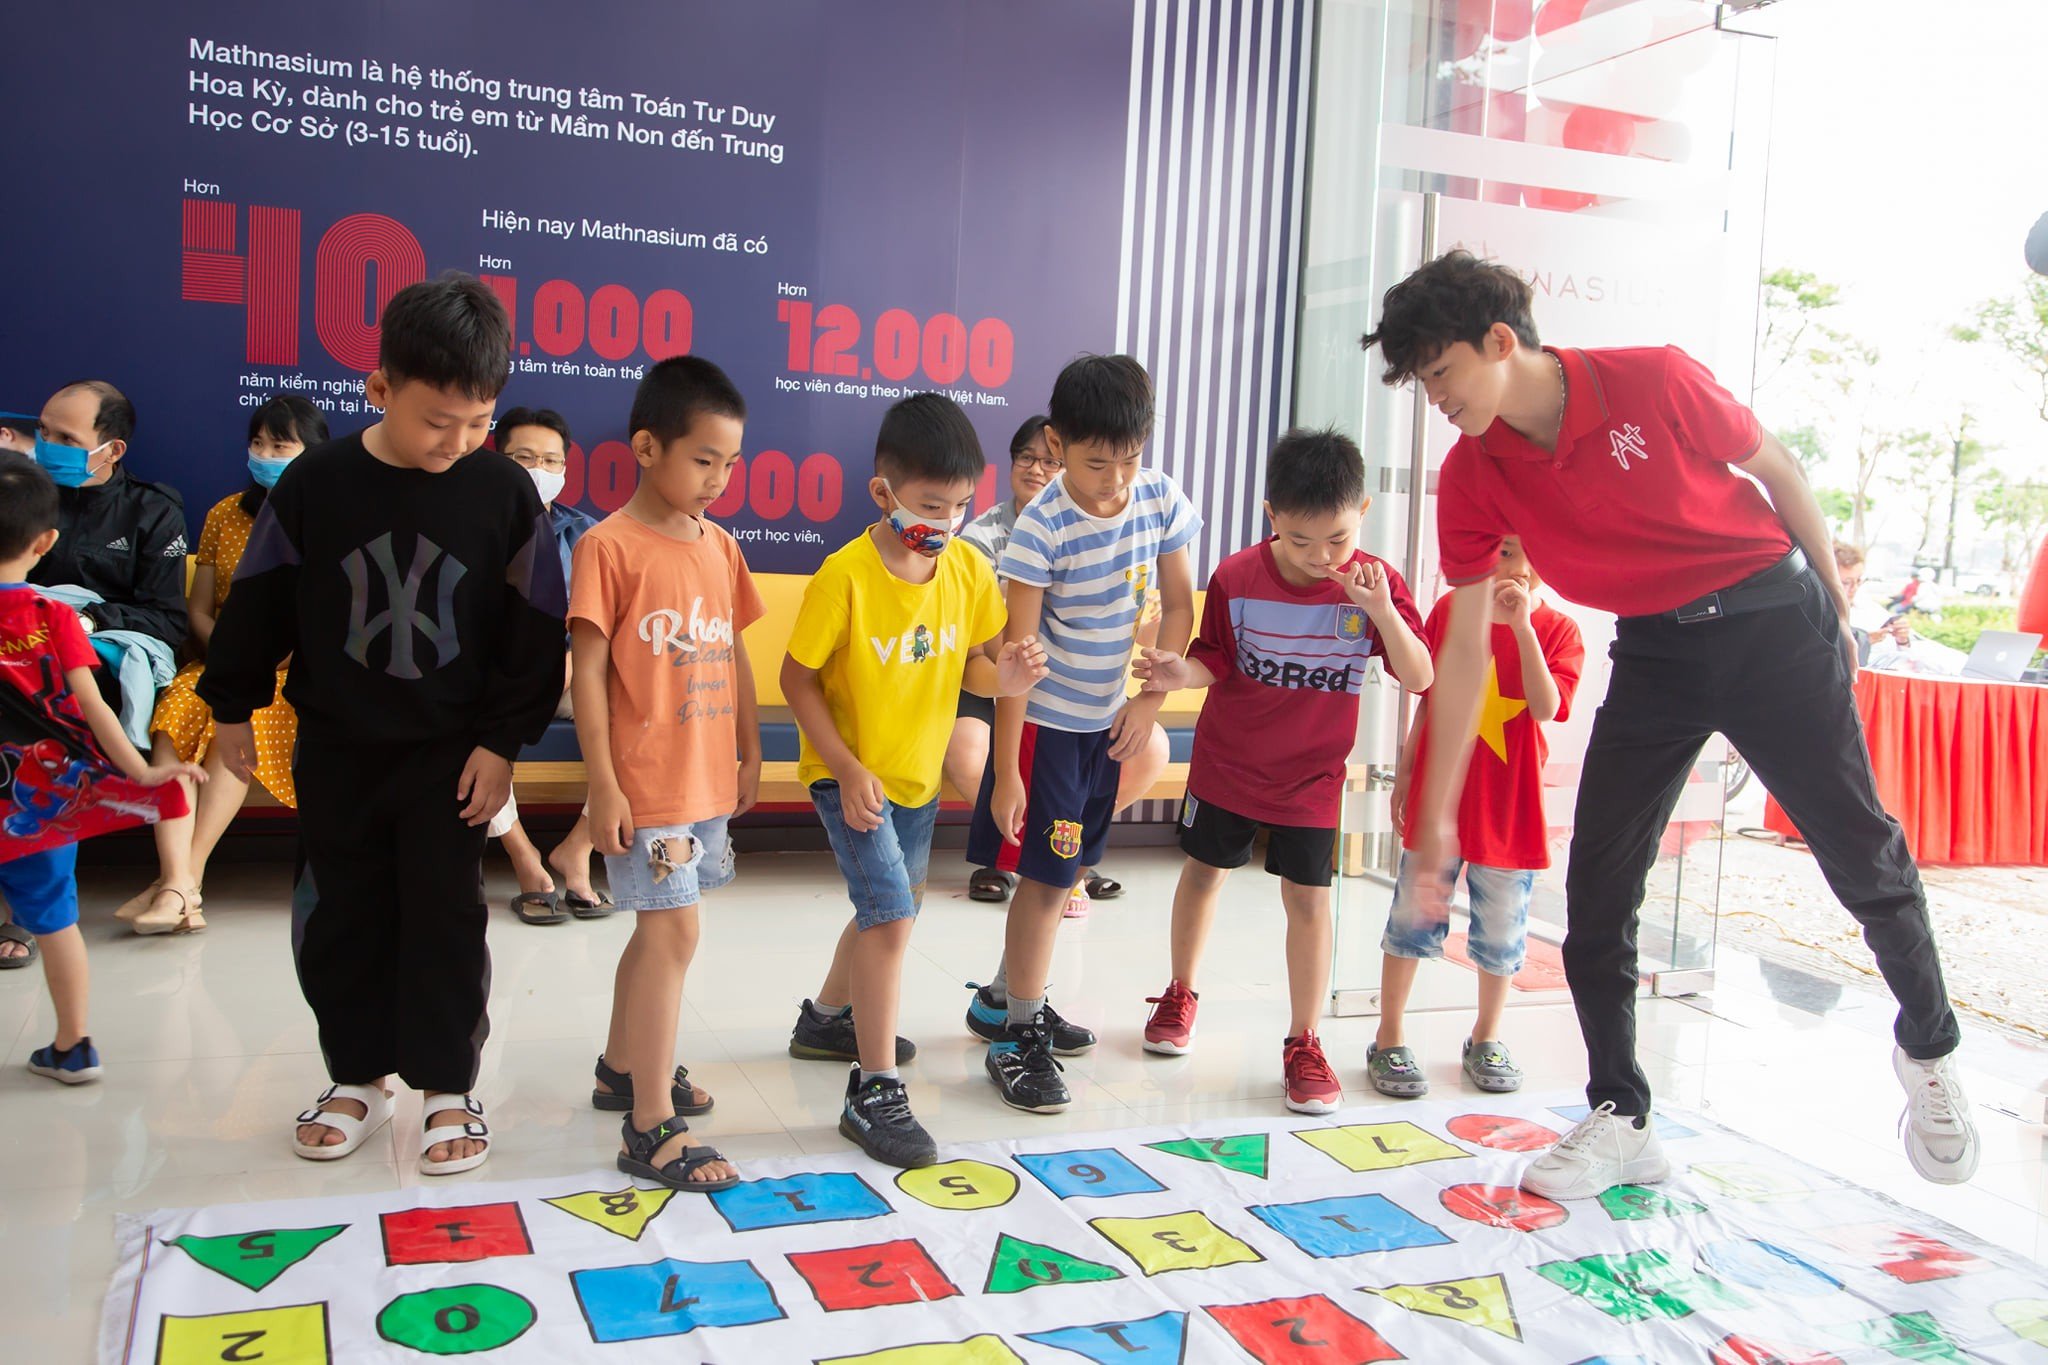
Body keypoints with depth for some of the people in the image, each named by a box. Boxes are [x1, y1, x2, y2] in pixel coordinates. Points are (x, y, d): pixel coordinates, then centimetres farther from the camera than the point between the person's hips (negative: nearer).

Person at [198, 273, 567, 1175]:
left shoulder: (504, 494, -10)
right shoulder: (314, 484, -9)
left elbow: (533, 635, -5)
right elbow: (258, 604, 2)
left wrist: (503, 739, -6)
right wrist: (232, 704, 8)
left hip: (452, 752, -1)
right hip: (335, 749, 2)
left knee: (446, 918, 4)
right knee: (341, 917, 11)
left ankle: (448, 1086, 18)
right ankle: (358, 1078, 28)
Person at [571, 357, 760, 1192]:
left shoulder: (720, 546, 9)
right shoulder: (610, 546, -11)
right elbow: (586, 670, -12)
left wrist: (750, 754, 16)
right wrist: (603, 786, -15)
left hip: (709, 778, 7)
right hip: (646, 782, -7)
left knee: (660, 928, 18)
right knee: (673, 932, -9)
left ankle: (621, 1068, 36)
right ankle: (652, 1131, -1)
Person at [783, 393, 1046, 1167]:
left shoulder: (969, 569, -7)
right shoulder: (845, 576, -22)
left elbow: (971, 667, 1)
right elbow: (798, 678, -15)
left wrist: (1002, 675, -23)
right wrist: (850, 770, -21)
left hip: (917, 774, 7)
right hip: (848, 774, -6)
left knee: (894, 910, 22)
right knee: (891, 912, -17)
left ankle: (827, 1018, 48)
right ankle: (874, 1093, -6)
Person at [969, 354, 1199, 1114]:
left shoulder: (1161, 500, -7)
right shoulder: (1042, 527, -21)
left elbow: (1178, 605, 4)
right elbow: (1018, 651, -20)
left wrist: (1150, 700, -5)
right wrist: (1005, 770, -20)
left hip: (1108, 716, 6)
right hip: (1046, 718, -5)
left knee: (1065, 868, 15)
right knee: (1045, 873, -4)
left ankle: (1010, 998, 33)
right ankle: (1018, 1038, 8)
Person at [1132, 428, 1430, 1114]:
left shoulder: (1375, 585, -13)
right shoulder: (1236, 577, -14)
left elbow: (1420, 679, -18)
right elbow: (1215, 660, -4)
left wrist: (1382, 612, -33)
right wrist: (1180, 673, -26)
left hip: (1311, 775, -1)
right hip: (1226, 762, 1)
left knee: (1307, 897, -2)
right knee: (1203, 872, 14)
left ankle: (1303, 1043, 11)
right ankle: (1180, 994, 37)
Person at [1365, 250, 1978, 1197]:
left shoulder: (1655, 381, -18)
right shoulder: (1471, 478, -9)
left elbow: (1776, 471, -2)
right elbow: (1464, 647, -7)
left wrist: (1835, 605, 6)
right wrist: (1435, 815, -8)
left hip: (1771, 618, -3)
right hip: (1652, 651, 3)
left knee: (1862, 856, 4)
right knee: (1597, 882, -4)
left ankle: (1929, 1049, 33)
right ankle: (1621, 1120, 11)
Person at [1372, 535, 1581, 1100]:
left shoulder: (1559, 631, -3)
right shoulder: (1451, 609, 2)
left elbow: (1546, 708, -20)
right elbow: (1427, 700, 8)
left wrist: (1521, 625, -25)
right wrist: (1405, 774, 9)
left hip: (1510, 805, 0)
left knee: (1502, 927, 10)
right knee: (1413, 914, 4)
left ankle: (1486, 1039, 31)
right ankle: (1389, 1040, 16)